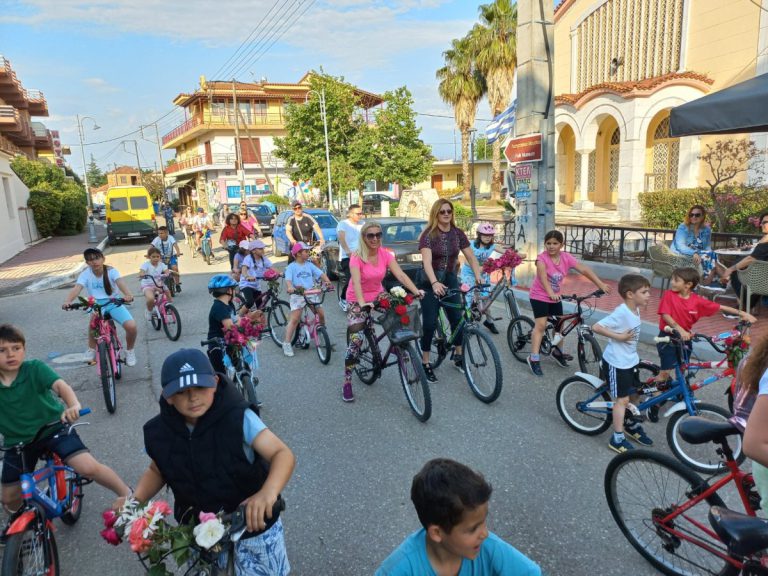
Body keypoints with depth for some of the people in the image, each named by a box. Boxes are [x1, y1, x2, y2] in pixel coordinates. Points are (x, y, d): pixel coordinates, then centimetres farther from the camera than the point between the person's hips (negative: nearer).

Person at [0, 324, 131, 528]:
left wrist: (74, 405, -56)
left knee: (88, 468, -21)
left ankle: (128, 495, 1)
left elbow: (60, 385, -35)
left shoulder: (35, 368, -17)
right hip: (18, 441, 4)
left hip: (53, 428, -4)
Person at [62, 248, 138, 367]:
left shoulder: (111, 271, -9)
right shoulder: (85, 274, -6)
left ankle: (129, 351, 8)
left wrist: (128, 294, -51)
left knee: (131, 326, -23)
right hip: (97, 305, 1)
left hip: (114, 303, -1)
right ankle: (91, 350, -6)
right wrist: (67, 301, -43)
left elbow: (120, 282, -29)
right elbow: (76, 288, -21)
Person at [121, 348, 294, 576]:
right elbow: (157, 470, 7)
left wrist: (268, 492, -49)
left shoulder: (238, 418, -26)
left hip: (252, 523, -4)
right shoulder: (160, 431, -12)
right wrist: (135, 500, -12)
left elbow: (283, 454, -31)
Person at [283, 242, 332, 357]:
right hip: (298, 295, -4)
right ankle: (287, 344, -4)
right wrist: (290, 287, -38)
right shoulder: (291, 267, -3)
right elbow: (288, 279, -17)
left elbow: (320, 274, 2)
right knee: (294, 319, -10)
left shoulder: (309, 265, 9)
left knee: (321, 314, -3)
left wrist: (327, 281, -17)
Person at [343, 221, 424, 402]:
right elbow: (356, 281, -33)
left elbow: (401, 275, -15)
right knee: (356, 340, -14)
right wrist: (362, 303, -49)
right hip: (357, 301, -4)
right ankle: (347, 383, -1)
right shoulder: (357, 256, -20)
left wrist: (416, 291, -29)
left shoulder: (385, 254, -7)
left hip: (378, 296, 5)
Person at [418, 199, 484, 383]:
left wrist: (478, 275, -21)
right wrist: (435, 283, -43)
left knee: (457, 318, 4)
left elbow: (471, 257, -3)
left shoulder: (457, 233, -1)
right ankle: (425, 363, 6)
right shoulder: (428, 234, -15)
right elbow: (427, 261, -28)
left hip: (450, 279, 4)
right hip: (430, 282, -4)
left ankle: (458, 355, 26)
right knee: (430, 322, -6)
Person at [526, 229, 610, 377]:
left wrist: (601, 285, -22)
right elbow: (543, 277, -37)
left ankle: (556, 351, 35)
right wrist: (551, 293, -53)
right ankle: (534, 358, -12)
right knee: (541, 325, -15)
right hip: (539, 295, -5)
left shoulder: (566, 257, -9)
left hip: (555, 296, 5)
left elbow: (584, 269, -14)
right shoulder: (542, 258, -21)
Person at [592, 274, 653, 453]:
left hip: (630, 360, 9)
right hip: (616, 362, -9)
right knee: (622, 399, -1)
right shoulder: (621, 313, -26)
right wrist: (618, 337, -30)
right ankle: (617, 439, 10)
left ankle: (633, 426, 43)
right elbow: (596, 327, -33)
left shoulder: (635, 310, 1)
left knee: (634, 394, 21)